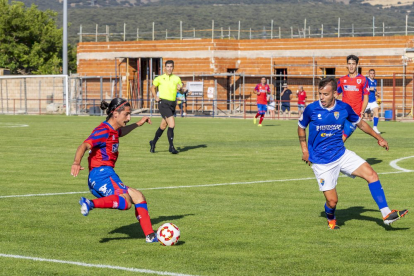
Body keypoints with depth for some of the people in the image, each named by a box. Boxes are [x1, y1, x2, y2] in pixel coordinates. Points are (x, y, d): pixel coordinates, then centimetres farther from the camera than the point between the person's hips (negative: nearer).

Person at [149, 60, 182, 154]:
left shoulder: (176, 78, 11)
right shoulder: (160, 78, 3)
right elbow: (152, 88, 17)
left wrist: (180, 88, -8)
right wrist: (156, 97, 1)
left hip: (172, 103, 4)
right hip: (163, 103, -4)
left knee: (163, 126, 12)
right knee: (172, 124, -18)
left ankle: (153, 143, 31)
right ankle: (171, 147, -12)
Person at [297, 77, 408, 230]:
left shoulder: (344, 108, -5)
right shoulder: (311, 109, -12)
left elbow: (360, 123, 14)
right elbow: (301, 127, 8)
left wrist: (378, 138, 21)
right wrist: (305, 150, 3)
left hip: (341, 154, 3)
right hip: (321, 162, -3)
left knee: (371, 175, -13)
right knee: (332, 201, -7)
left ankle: (386, 215, -9)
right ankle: (331, 219, 30)